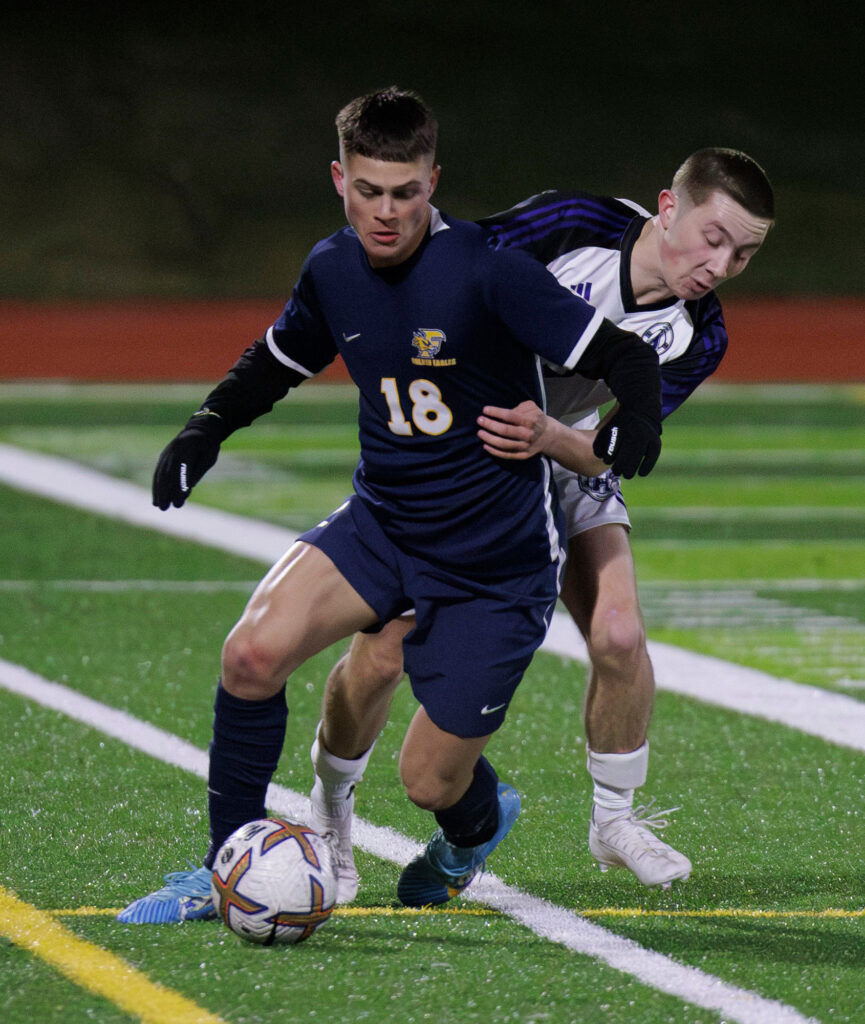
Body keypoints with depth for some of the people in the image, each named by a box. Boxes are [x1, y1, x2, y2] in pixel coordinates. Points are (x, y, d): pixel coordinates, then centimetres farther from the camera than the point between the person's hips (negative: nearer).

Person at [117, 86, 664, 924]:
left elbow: (623, 359, -20)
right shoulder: (333, 270, -3)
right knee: (254, 650, -21)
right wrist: (205, 431, 1)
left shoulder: (486, 271, -21)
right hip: (382, 522, 4)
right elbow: (278, 359, 18)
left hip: (497, 563, -4)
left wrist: (631, 432, -42)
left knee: (430, 781, 0)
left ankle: (478, 823, 40)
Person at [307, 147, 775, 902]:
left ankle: (616, 818, 10)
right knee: (385, 650, -8)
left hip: (566, 462, 3)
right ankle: (330, 811, 18)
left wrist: (548, 436, -46)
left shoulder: (697, 336, -17)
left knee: (619, 636, -14)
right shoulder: (574, 225, -28)